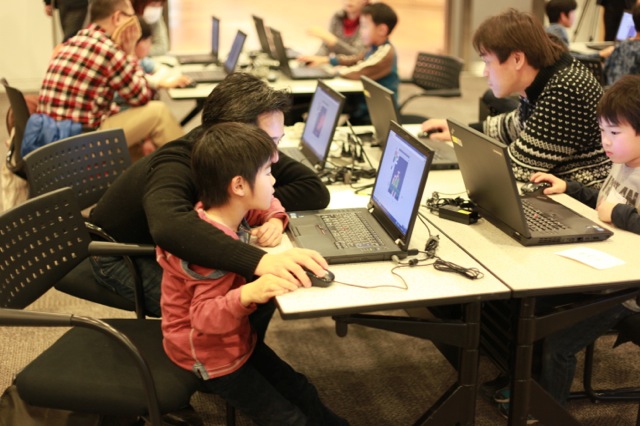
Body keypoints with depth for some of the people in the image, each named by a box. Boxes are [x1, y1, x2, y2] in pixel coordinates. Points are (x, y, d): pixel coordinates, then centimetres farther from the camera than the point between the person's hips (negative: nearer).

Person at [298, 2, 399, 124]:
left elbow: (358, 72, -31)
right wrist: (325, 59, 12)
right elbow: (356, 59, 22)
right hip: (362, 106, 9)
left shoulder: (386, 53, -24)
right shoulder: (376, 48, 8)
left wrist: (339, 70, -9)